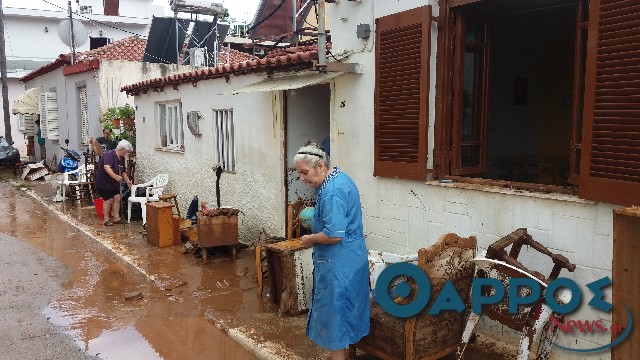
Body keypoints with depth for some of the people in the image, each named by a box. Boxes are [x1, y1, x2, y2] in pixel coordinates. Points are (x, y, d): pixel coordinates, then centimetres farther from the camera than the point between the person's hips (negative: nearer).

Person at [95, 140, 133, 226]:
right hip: (103, 182, -8)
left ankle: (116, 217, 5)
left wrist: (128, 181, 7)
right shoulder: (109, 154, -21)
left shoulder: (121, 158, 7)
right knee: (109, 200, -7)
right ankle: (106, 219, 4)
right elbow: (106, 167, -37)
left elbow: (123, 172, 15)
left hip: (114, 183, 8)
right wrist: (115, 176, -49)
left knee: (117, 198, 0)